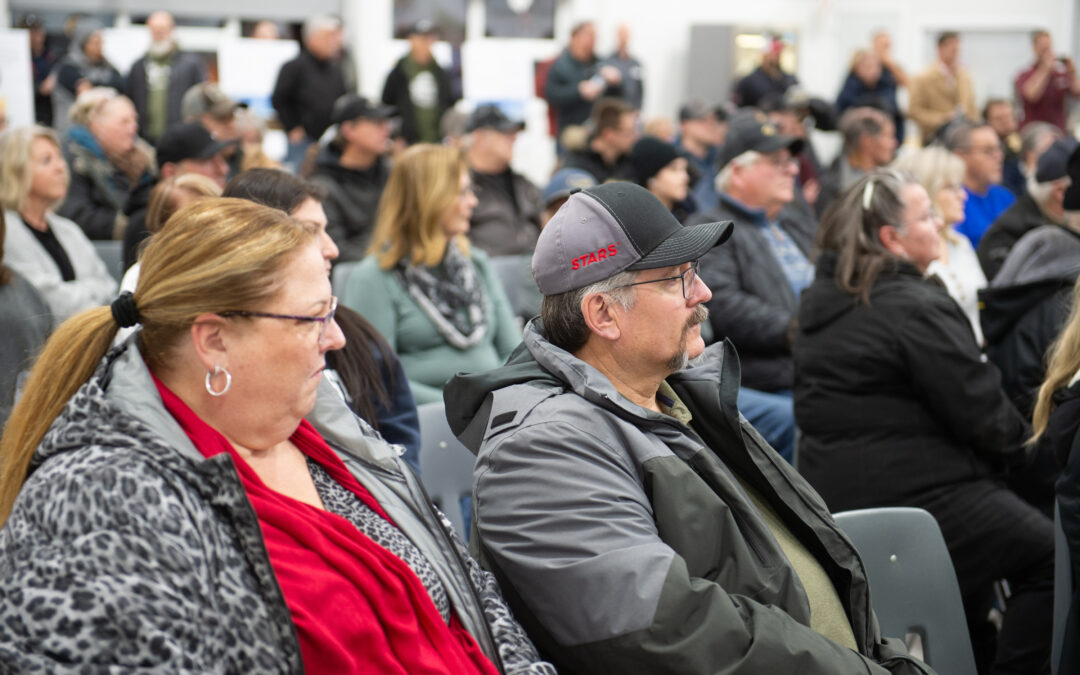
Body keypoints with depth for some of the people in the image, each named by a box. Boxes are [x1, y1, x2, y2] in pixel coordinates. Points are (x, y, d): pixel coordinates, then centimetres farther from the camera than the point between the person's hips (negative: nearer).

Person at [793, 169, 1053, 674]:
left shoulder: (821, 300, 10)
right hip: (913, 497, -10)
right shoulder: (916, 308, -17)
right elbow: (980, 410, -17)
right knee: (1048, 553, -1)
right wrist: (1020, 447, 6)